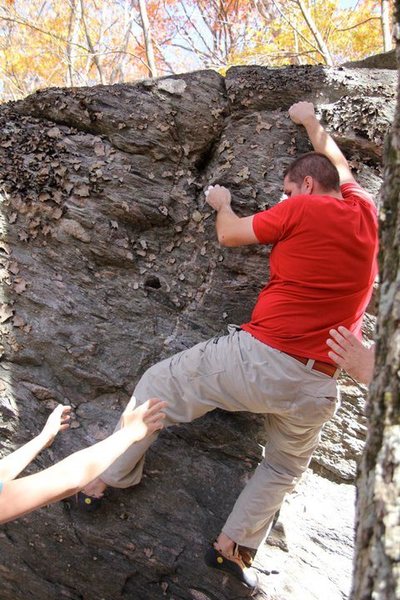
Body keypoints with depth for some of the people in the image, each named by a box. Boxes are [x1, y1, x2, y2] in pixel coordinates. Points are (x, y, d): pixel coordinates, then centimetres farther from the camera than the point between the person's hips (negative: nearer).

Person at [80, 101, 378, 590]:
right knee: (285, 467, 31)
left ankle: (108, 476, 27)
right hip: (317, 389, 6)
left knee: (157, 385, 15)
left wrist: (222, 204, 27)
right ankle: (235, 543, 31)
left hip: (258, 357, -5)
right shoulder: (365, 211, 12)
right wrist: (311, 123, 47)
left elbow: (229, 235, 6)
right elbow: (338, 165, 32)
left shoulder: (303, 209, -4)